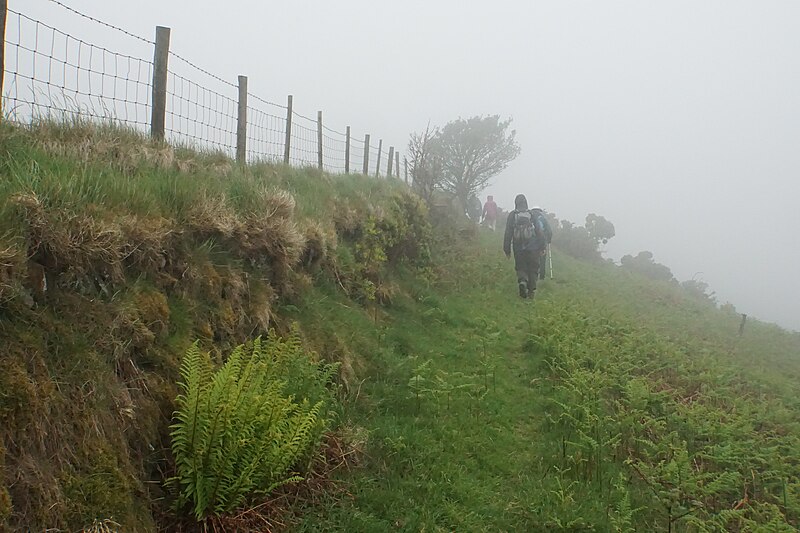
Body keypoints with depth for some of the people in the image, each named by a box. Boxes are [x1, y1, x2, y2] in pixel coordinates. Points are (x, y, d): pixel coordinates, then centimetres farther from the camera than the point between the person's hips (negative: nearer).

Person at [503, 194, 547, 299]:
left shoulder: (512, 215, 1)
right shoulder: (533, 215, 0)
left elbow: (508, 233, 2)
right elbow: (539, 231, 0)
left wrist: (507, 250, 8)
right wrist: (541, 247, 6)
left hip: (518, 248, 0)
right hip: (533, 247, 0)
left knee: (520, 268, 11)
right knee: (533, 269, 9)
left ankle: (522, 281, -18)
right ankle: (531, 291, 6)